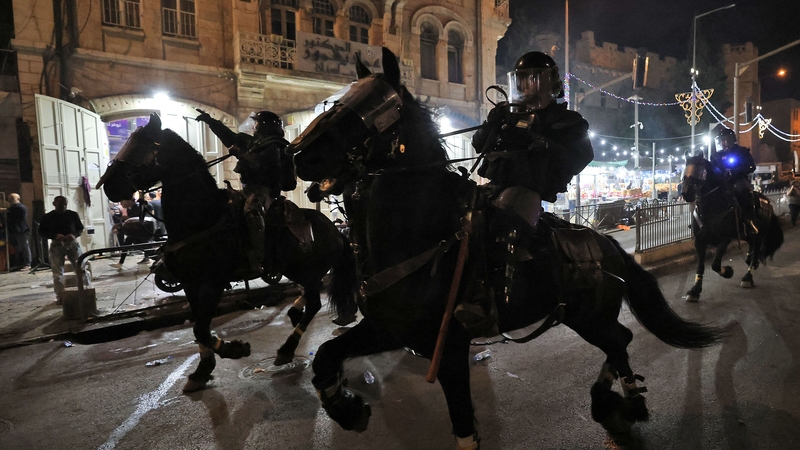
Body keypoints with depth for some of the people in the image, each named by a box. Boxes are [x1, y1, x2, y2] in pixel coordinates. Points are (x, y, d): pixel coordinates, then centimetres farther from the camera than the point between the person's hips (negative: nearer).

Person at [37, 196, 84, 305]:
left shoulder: (73, 214, 4)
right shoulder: (47, 217, 1)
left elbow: (80, 228, 10)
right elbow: (41, 232, 2)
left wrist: (74, 235, -11)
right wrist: (55, 236, -15)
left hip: (72, 243, 1)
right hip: (56, 245, 0)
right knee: (58, 273, 2)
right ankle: (60, 296, 12)